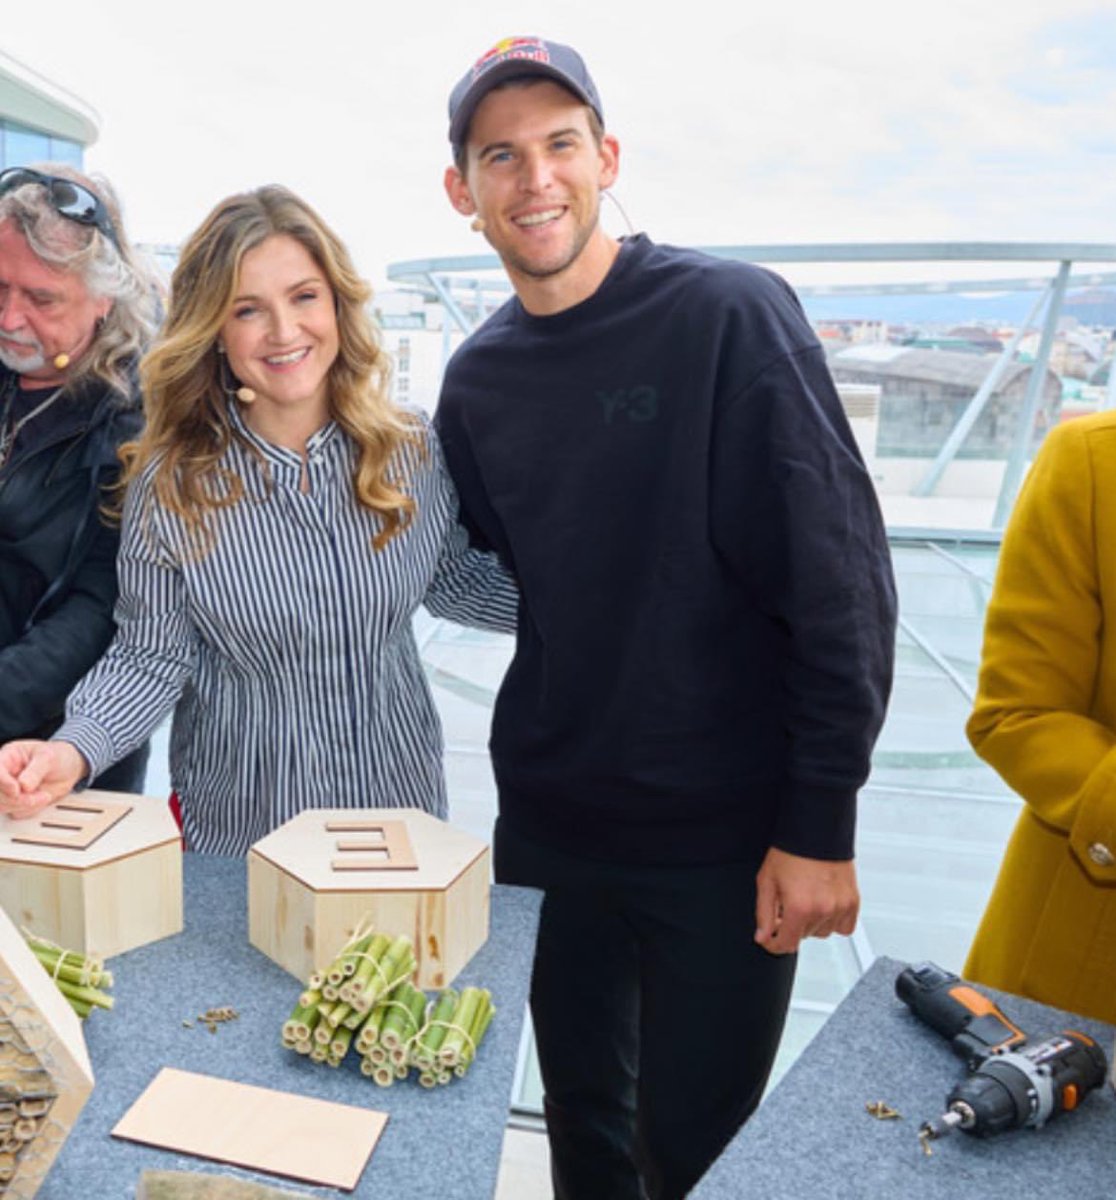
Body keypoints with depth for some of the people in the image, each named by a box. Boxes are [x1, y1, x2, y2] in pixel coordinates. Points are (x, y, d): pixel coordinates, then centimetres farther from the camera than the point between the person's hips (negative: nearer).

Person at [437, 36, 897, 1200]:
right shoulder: (477, 378, 4)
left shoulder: (731, 315, -12)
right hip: (545, 823, 5)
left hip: (722, 837, -4)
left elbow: (838, 573, -15)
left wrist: (820, 821, -15)